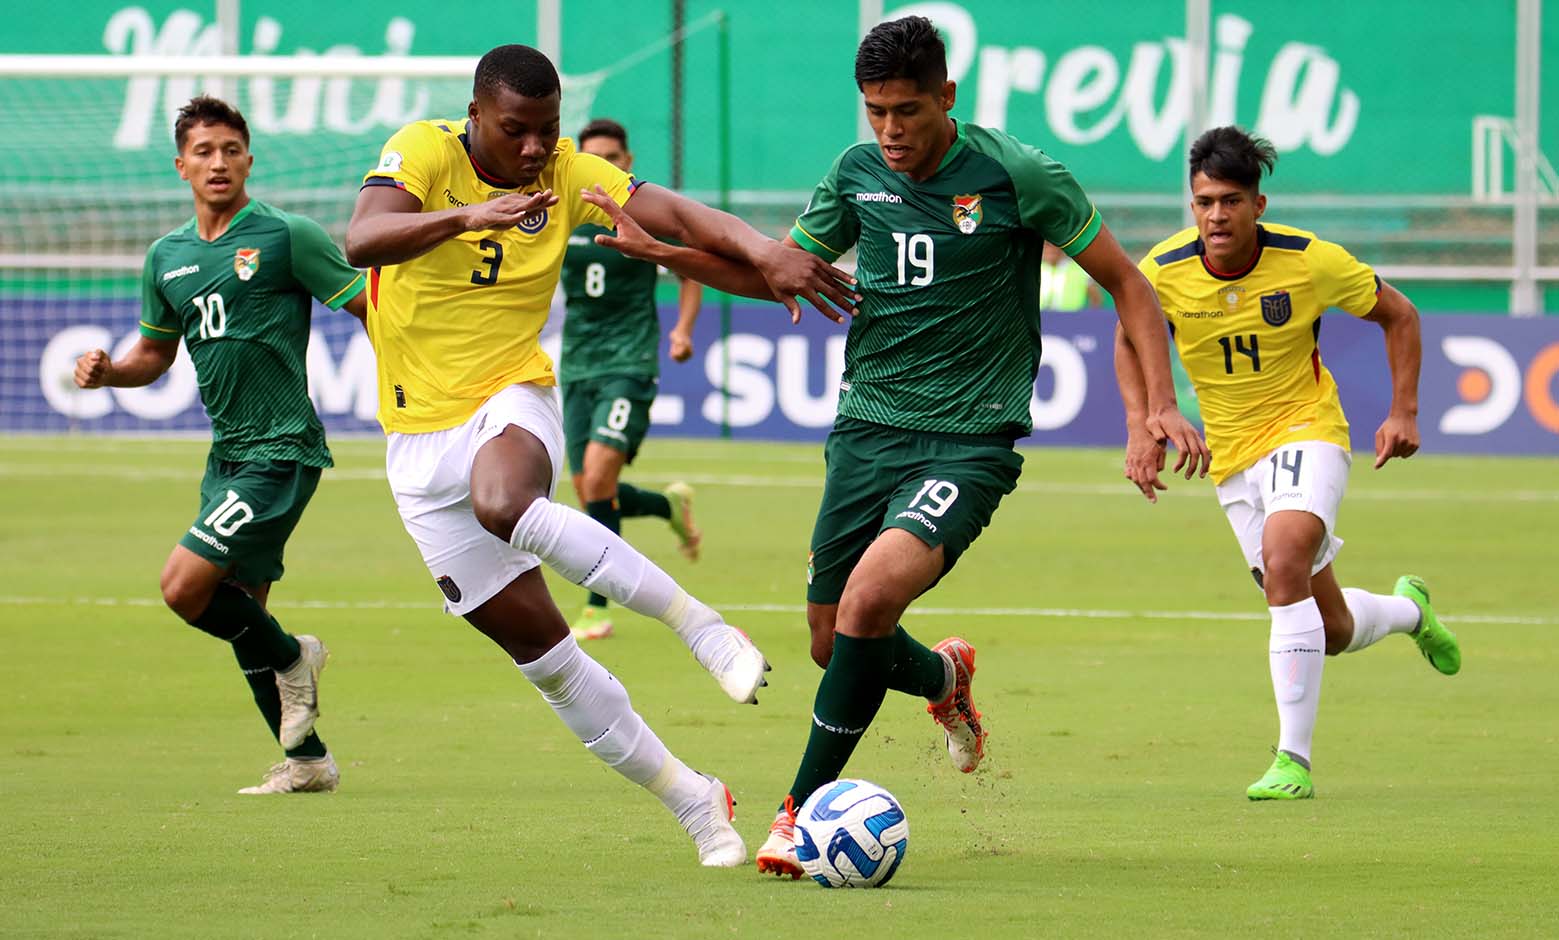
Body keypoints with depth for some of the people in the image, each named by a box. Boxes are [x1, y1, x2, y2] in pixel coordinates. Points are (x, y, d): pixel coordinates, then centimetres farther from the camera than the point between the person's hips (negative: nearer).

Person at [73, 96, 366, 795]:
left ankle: (290, 658, 9)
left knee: (185, 586, -16)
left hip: (281, 450, -7)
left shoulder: (288, 237, -9)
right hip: (228, 454, 7)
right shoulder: (166, 258, 11)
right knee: (238, 615, 9)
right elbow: (154, 353, 24)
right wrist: (107, 370, 3)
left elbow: (374, 310, -7)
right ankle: (307, 760, 19)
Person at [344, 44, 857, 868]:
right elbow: (362, 240, -27)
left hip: (511, 399, 0)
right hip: (421, 435, 1)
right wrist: (470, 214, -42)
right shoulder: (424, 152, -10)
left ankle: (700, 625, -31)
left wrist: (764, 252, -33)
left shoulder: (569, 174, -3)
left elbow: (677, 216, -14)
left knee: (501, 503, -38)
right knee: (535, 644, 1)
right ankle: (689, 800, 12)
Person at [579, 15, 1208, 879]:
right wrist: (662, 253, 2)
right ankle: (945, 676, 42)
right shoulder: (858, 172, 4)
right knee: (832, 640, 7)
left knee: (869, 598, -27)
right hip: (867, 427, 5)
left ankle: (803, 806, -15)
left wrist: (1161, 403, -11)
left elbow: (1125, 283, -1)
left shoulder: (1016, 176, -10)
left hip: (970, 442, -5)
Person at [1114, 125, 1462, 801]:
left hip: (1305, 429, -3)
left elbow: (1397, 315, 0)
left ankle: (1293, 758, -28)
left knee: (1284, 561, -33)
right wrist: (1141, 428, -4)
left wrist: (1404, 412, -6)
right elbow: (1131, 340, 10)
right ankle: (1409, 608, 46)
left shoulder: (1309, 261, -17)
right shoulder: (1164, 271, -12)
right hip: (1232, 458, 4)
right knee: (1333, 630, 7)